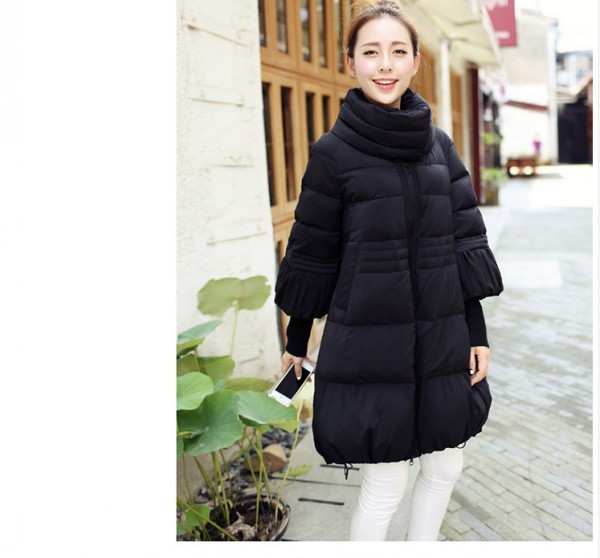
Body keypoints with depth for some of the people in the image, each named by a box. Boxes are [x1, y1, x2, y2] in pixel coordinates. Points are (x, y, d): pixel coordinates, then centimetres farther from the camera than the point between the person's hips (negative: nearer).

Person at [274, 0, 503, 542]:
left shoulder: (440, 145, 6)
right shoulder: (334, 151, -6)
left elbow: (466, 242, 7)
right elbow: (312, 253, -2)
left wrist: (477, 332, 4)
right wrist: (296, 339, 3)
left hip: (441, 339, 5)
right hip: (368, 341, -5)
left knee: (445, 470, 16)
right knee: (386, 483, 5)